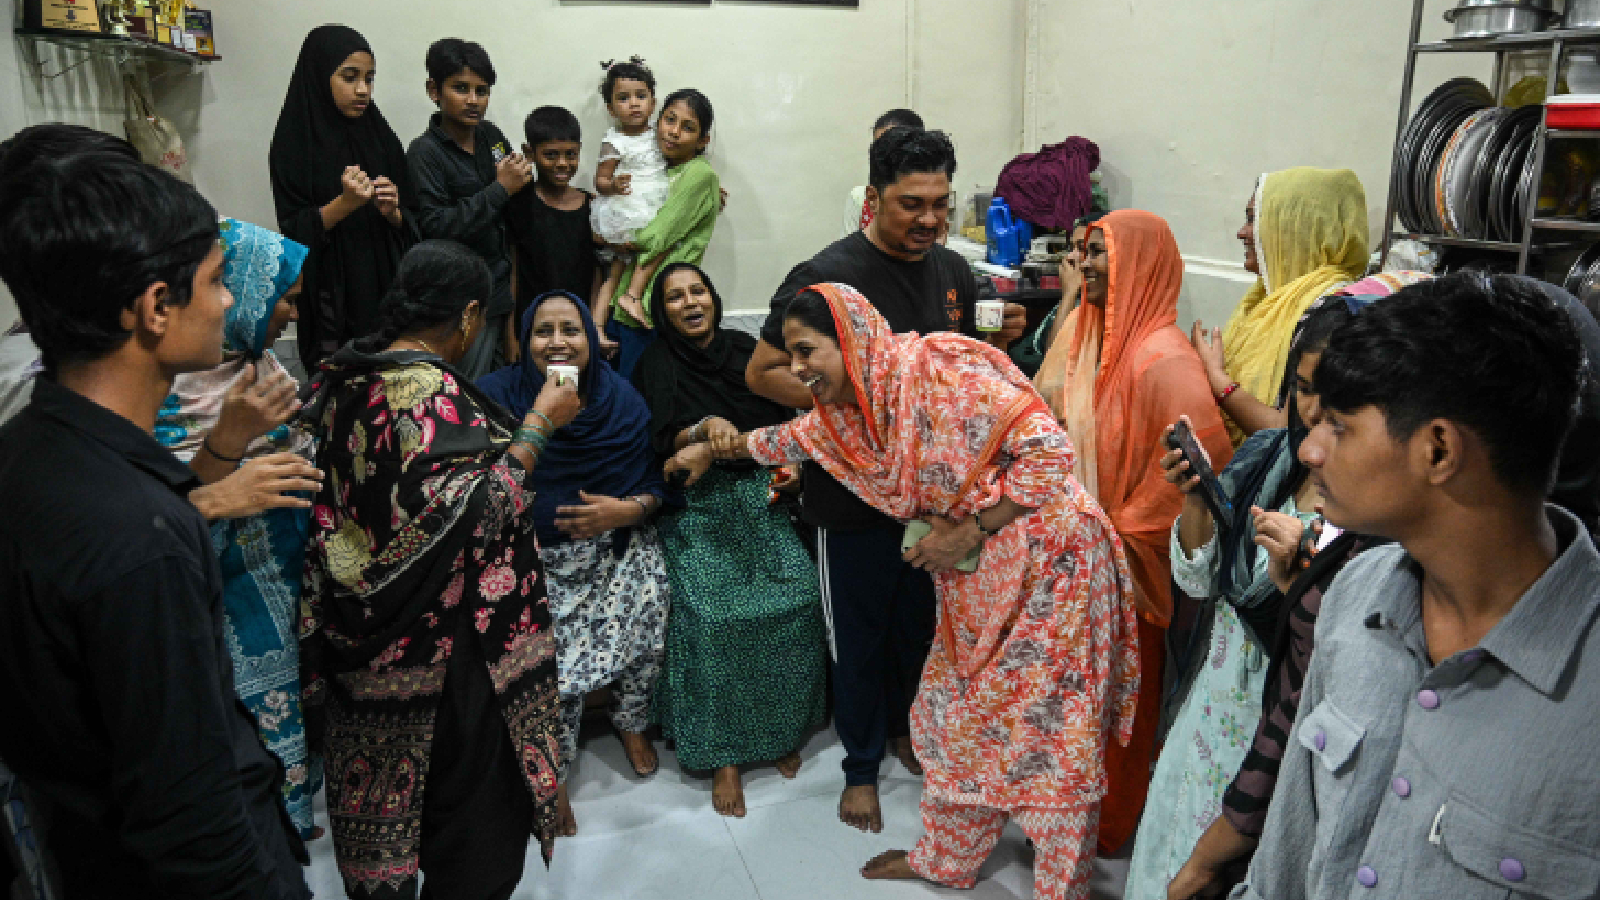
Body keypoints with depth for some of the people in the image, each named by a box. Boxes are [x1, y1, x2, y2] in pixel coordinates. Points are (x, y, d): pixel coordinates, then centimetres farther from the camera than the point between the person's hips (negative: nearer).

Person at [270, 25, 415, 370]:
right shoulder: (295, 143, -3)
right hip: (331, 299, -3)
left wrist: (392, 212, -12)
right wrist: (344, 203, -20)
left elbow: (411, 222, 9)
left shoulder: (380, 136, 7)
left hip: (387, 286, 3)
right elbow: (293, 231, -6)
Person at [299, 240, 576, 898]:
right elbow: (479, 509, -26)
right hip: (446, 645, -8)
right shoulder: (431, 392, -22)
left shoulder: (340, 376, 3)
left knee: (384, 782, 24)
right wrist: (538, 424, -19)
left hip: (358, 634, 9)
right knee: (475, 800, 9)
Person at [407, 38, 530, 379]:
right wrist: (500, 189, -19)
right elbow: (437, 226, -22)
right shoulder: (425, 152, -11)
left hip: (500, 286, 6)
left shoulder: (491, 136, 8)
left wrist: (521, 174, 2)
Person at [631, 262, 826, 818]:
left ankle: (782, 729, -1)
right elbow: (662, 444, -4)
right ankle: (722, 754, -11)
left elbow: (782, 419, 10)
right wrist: (705, 428, -23)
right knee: (712, 612, -24)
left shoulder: (745, 350, 13)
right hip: (698, 505, -2)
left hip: (759, 494, 3)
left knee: (796, 596, -19)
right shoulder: (656, 364, 6)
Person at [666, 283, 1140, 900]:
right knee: (954, 717, 16)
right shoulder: (850, 408, 4)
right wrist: (712, 450, 35)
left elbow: (1048, 449, -23)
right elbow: (793, 438, 26)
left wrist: (967, 533, -19)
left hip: (1045, 556, -8)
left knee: (1050, 735, 3)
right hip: (976, 575, 8)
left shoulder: (937, 365, -21)